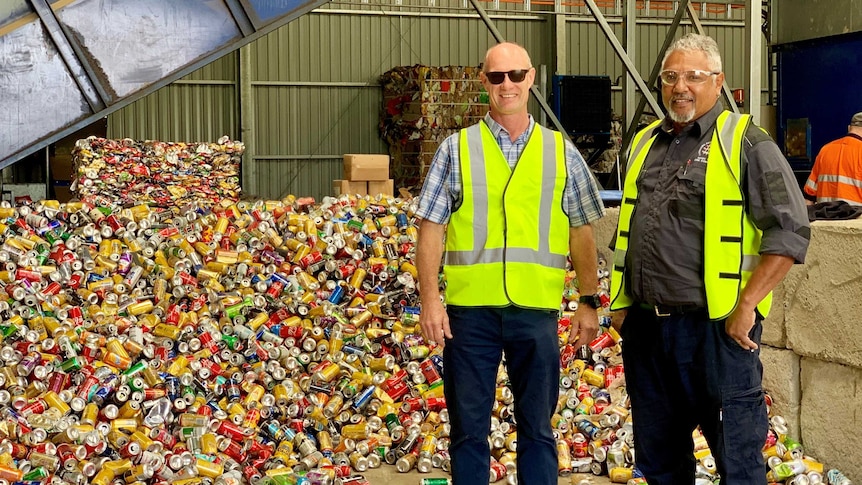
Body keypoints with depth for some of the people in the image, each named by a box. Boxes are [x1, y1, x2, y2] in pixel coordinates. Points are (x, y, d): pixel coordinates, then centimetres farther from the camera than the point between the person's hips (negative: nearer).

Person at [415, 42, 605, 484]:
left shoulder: (561, 152, 8)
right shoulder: (456, 149, 4)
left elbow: (581, 233, 10)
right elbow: (431, 228, 2)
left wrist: (589, 301, 6)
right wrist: (429, 298, -6)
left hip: (537, 309, 1)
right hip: (470, 307, 0)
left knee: (537, 427, 10)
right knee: (468, 428, 9)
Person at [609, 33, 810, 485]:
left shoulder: (746, 143, -5)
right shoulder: (644, 143, 15)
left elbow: (789, 230, -11)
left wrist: (746, 305, -15)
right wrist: (623, 303, 16)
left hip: (716, 327, -6)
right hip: (645, 325, 6)